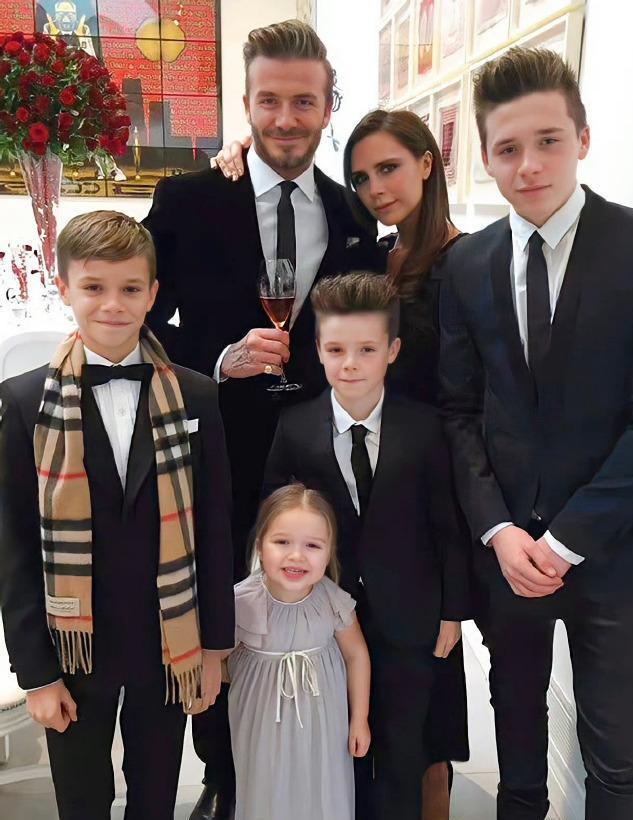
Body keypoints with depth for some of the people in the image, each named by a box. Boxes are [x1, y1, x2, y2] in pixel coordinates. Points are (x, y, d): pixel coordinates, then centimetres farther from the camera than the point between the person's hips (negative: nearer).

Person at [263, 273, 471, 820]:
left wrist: (454, 608, 0)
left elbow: (447, 523, -4)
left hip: (407, 620, 0)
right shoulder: (294, 428, -8)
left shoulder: (423, 426, -10)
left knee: (402, 750, 17)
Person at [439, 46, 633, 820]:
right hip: (507, 540, 3)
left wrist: (569, 536, -13)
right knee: (515, 707, 22)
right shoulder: (466, 265, 2)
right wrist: (497, 529, -7)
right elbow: (460, 410, 3)